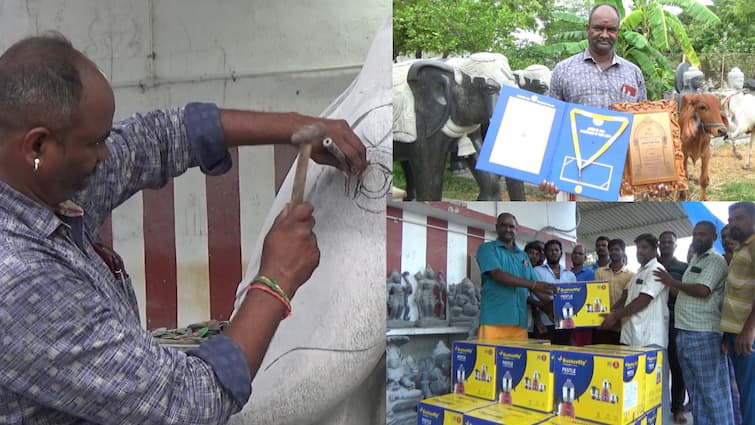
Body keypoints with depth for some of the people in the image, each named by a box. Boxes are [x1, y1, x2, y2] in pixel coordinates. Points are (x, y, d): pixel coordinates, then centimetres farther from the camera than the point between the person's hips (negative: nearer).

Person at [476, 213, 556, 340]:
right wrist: (533, 284, -17)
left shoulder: (523, 256, 22)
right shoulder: (487, 249, 5)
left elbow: (535, 286, 21)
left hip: (519, 322, 5)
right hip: (494, 320, -5)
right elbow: (498, 275, -11)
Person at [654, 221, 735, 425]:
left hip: (704, 334, -9)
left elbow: (703, 290, -19)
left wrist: (673, 283, -8)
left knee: (712, 389, -5)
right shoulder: (694, 260, 21)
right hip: (684, 332, 9)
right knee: (695, 388, 12)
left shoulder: (716, 261, -6)